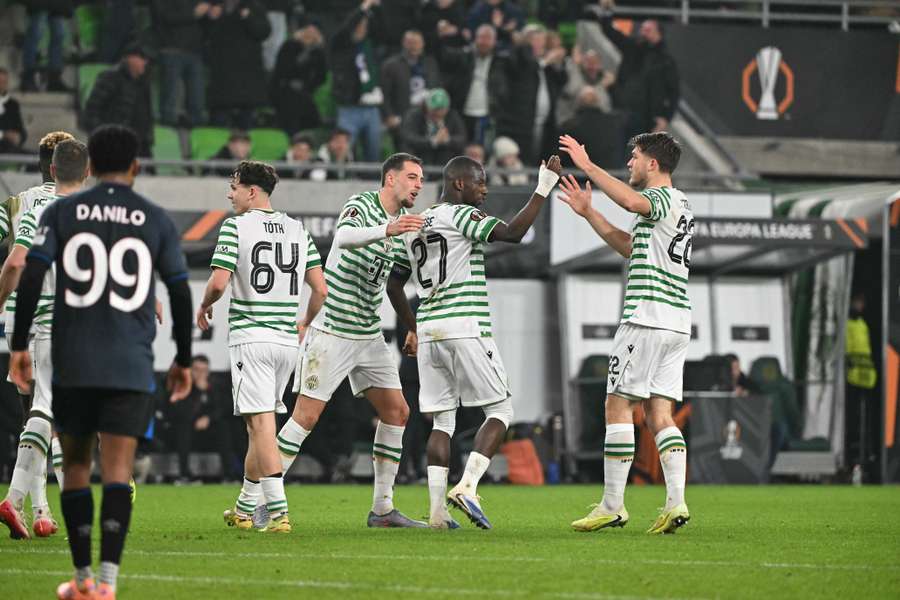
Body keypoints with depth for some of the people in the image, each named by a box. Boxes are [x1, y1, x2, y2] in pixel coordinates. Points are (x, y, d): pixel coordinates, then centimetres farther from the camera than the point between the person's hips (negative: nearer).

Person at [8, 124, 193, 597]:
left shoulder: (62, 213, 4)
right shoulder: (156, 221, 5)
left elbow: (31, 278, -5)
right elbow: (180, 295, 5)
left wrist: (19, 345, 0)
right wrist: (183, 359, 15)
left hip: (72, 363, 1)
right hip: (131, 367, -1)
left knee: (76, 465, 14)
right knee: (117, 472, -4)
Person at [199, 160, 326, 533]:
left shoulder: (236, 227, -6)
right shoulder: (298, 230, 11)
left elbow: (219, 282, -14)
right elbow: (320, 289, 9)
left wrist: (204, 307, 7)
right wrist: (304, 324, 25)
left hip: (250, 336, -6)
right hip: (286, 339, 6)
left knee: (261, 422, -10)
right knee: (260, 424, 16)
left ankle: (278, 510, -20)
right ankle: (245, 508, 24)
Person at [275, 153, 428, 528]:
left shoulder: (405, 220, 11)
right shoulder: (360, 206, -13)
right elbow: (346, 237, -35)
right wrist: (387, 230, -51)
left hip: (368, 334, 8)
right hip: (331, 329, -8)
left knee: (396, 412, 3)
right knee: (307, 415, -10)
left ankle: (382, 508, 9)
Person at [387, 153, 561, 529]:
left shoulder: (414, 226, 18)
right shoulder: (462, 215, -4)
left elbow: (394, 285, 24)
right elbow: (511, 233, -19)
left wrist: (413, 329, 34)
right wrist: (543, 189, -14)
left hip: (429, 332, 7)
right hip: (466, 328, -7)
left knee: (443, 420, 9)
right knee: (500, 410, 2)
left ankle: (437, 509, -1)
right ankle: (467, 486, -14)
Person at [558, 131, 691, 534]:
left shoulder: (665, 197, -7)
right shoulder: (679, 205, 23)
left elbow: (632, 201, -31)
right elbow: (630, 247, 30)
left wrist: (587, 165, -25)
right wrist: (588, 213, 29)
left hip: (648, 317, -9)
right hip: (677, 322, 9)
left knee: (618, 407, -4)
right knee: (659, 414, 5)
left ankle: (612, 506, -4)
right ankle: (676, 503, -8)